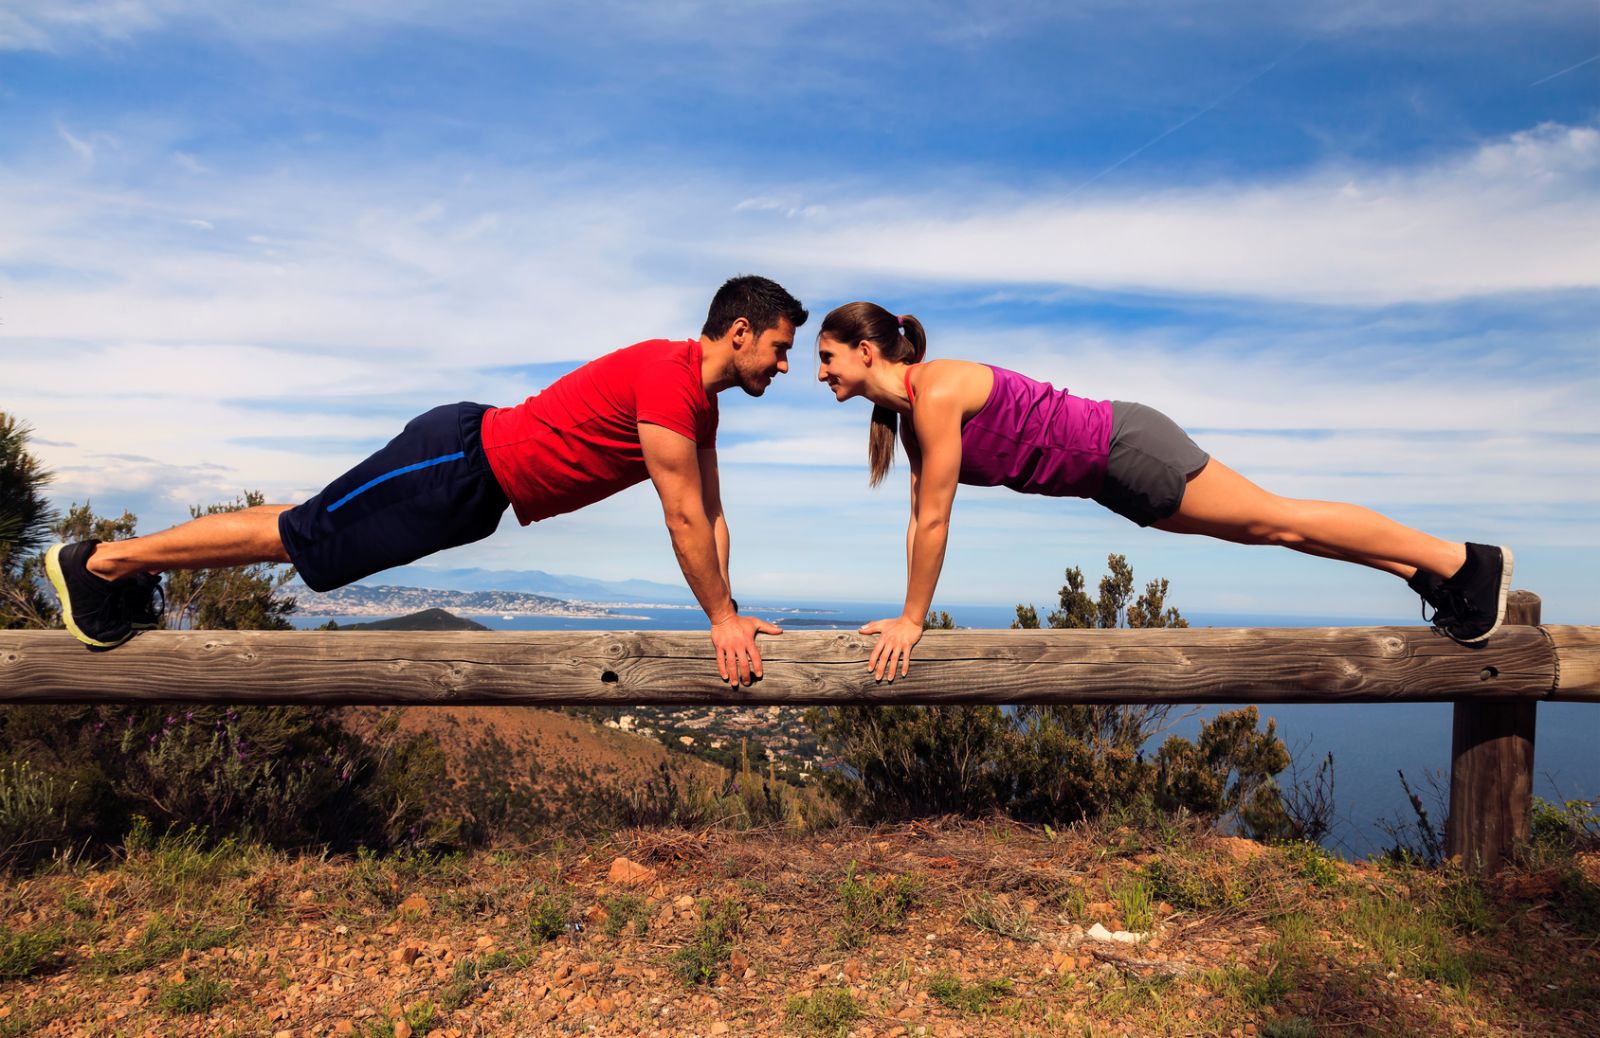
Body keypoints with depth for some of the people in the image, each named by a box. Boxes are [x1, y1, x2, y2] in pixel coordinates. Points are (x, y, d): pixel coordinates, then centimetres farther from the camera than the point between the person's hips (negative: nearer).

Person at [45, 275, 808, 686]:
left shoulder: (701, 402, 9)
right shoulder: (671, 376, -21)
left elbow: (711, 513, 13)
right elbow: (682, 517, -23)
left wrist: (730, 612, 8)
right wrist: (720, 619, -17)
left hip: (478, 491, 9)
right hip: (465, 462, -9)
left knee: (311, 538, 17)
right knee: (304, 535, 0)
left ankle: (134, 570, 31)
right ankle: (103, 561, 16)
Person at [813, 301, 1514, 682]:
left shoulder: (938, 391, -23)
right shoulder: (907, 415, 4)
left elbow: (935, 521, -24)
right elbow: (920, 520, 9)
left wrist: (911, 621, -17)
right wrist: (906, 617, 9)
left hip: (1122, 446, -8)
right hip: (1107, 476, 8)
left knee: (1278, 521, 2)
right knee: (1269, 530, 16)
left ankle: (1468, 562, 17)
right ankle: (1425, 572, 30)